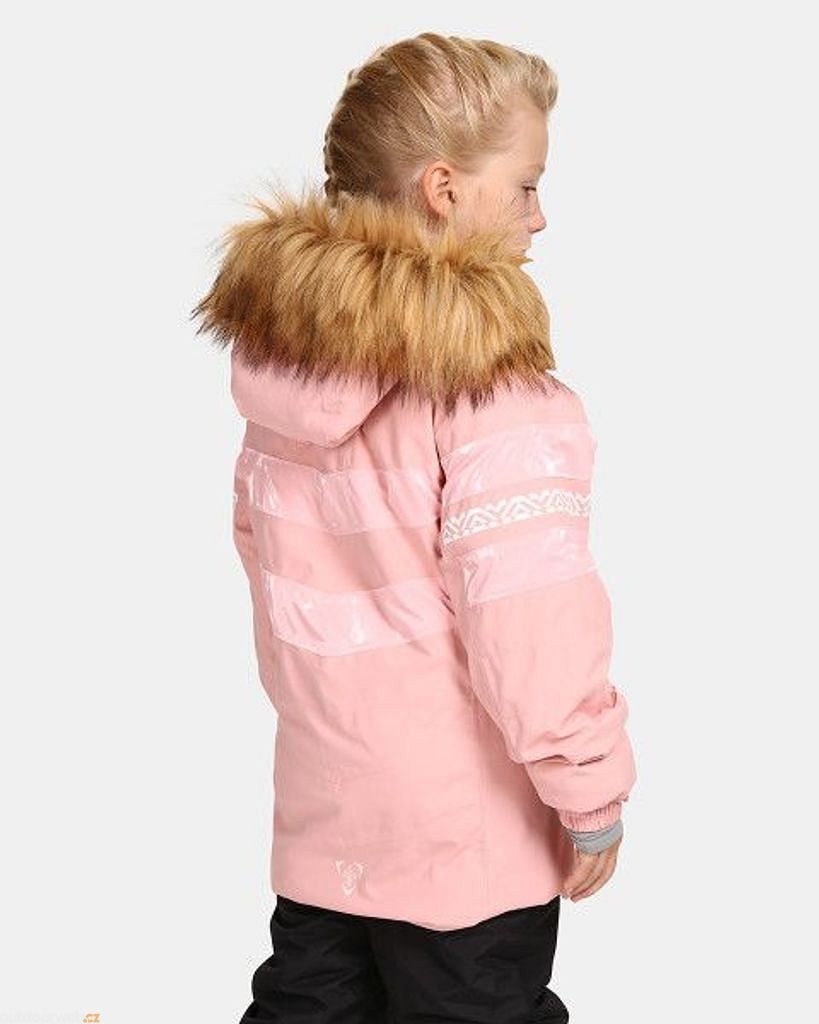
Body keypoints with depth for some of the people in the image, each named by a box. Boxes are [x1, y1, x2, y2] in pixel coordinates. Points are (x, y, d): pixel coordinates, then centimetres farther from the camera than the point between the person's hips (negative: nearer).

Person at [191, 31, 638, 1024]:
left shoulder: (279, 353, 2)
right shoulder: (489, 381, -23)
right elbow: (531, 620, -25)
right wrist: (593, 797, -14)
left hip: (317, 803, 7)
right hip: (465, 832, -6)